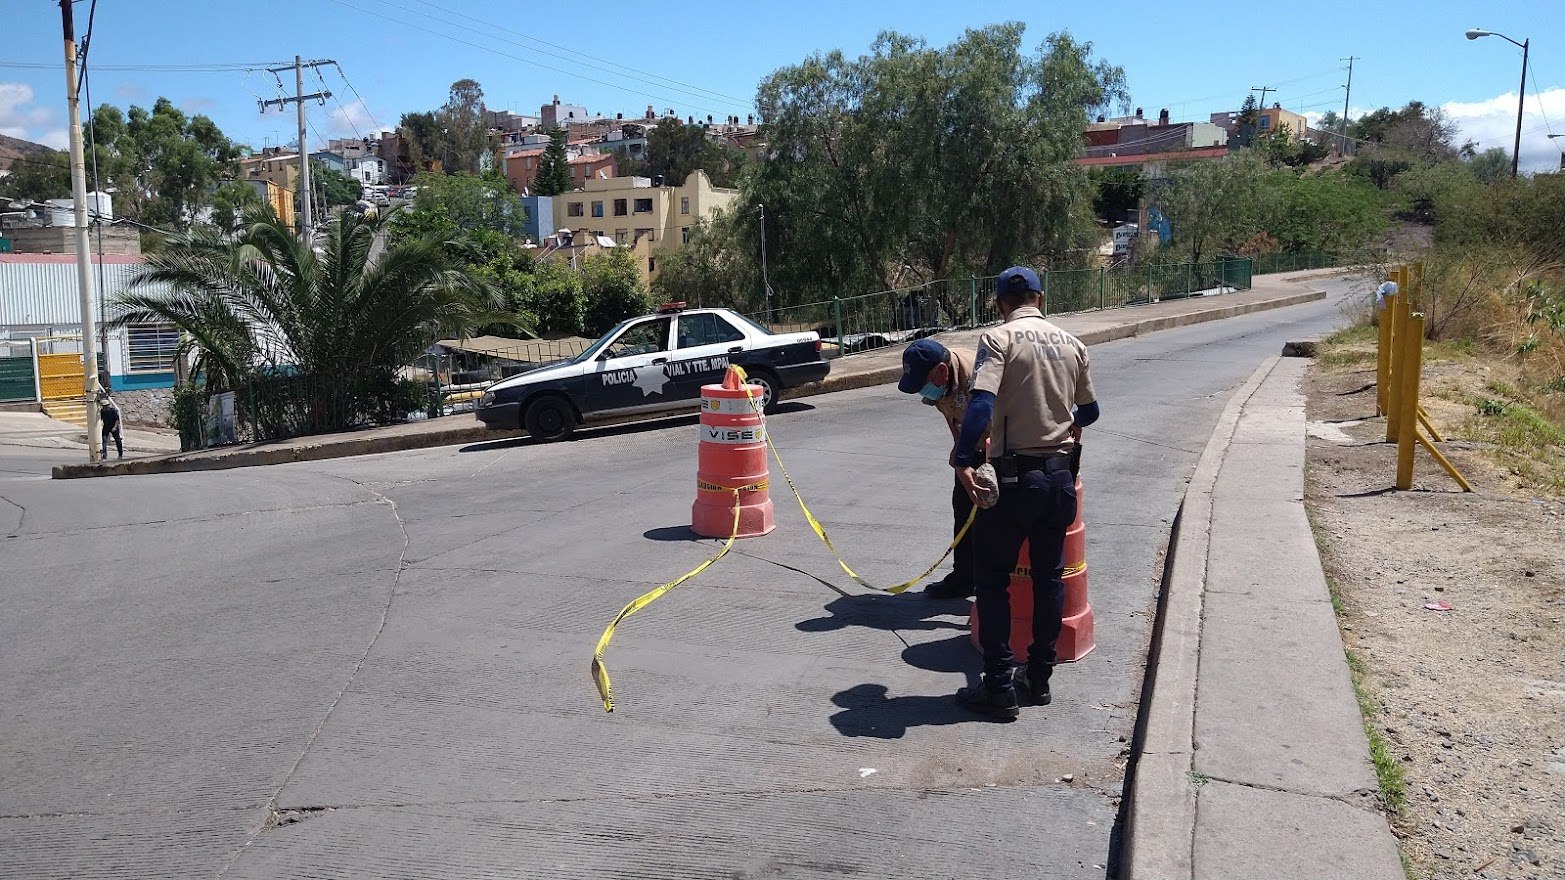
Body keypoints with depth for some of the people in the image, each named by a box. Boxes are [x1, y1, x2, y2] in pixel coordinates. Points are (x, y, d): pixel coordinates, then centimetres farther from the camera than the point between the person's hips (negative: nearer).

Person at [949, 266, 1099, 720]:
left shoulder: (998, 339, -9)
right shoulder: (1071, 343, 7)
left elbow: (982, 401, -25)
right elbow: (1089, 411, 18)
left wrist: (962, 459, -26)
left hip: (1014, 474, -5)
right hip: (1059, 475, 5)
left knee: (992, 579, 6)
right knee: (1049, 577, 16)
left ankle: (999, 688, 8)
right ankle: (1039, 678, 24)